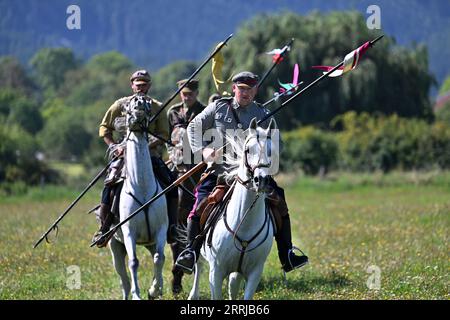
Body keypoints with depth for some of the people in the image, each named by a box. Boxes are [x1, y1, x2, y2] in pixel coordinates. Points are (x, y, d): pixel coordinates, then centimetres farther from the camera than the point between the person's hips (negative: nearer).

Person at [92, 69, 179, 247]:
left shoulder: (156, 107, 7)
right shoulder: (121, 105, 6)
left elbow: (164, 135, 3)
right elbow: (104, 128, 9)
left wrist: (149, 144, -16)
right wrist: (114, 146, -7)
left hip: (151, 154, 1)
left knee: (171, 186, -13)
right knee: (109, 186, -20)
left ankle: (171, 227, -2)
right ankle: (104, 228, -10)